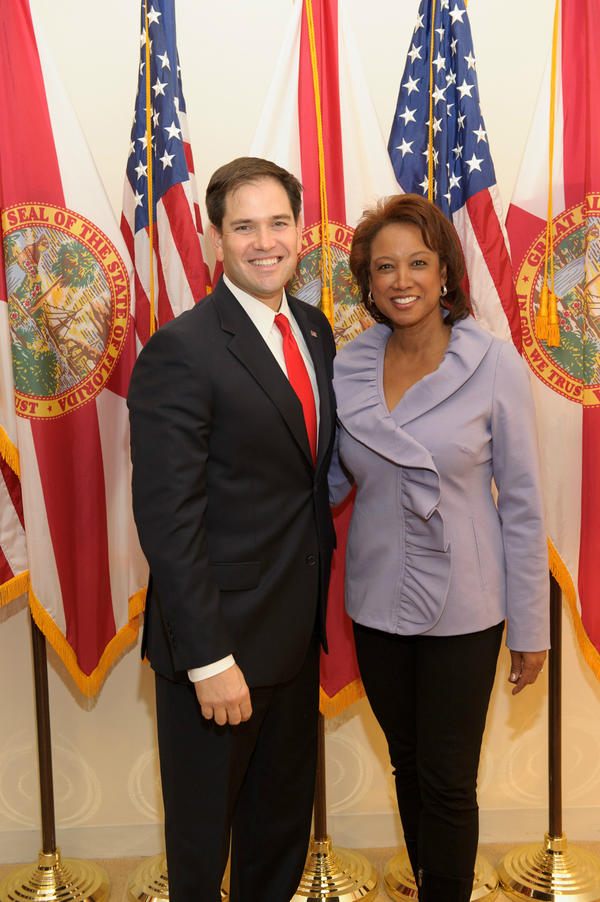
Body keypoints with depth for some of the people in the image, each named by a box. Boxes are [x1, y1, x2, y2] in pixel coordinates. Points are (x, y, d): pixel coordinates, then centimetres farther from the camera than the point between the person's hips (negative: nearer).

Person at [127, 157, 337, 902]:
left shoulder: (314, 329, 5)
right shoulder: (181, 351, -19)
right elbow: (167, 519, -21)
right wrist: (208, 660, -21)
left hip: (297, 628, 7)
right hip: (221, 635, -7)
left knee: (285, 813, 25)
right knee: (203, 825, 17)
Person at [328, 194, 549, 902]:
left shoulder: (493, 365, -13)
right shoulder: (348, 366, -3)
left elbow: (522, 503, -9)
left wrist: (530, 627, -6)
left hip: (461, 606, -3)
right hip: (376, 601, 4)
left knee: (448, 782, 8)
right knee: (407, 766, 20)